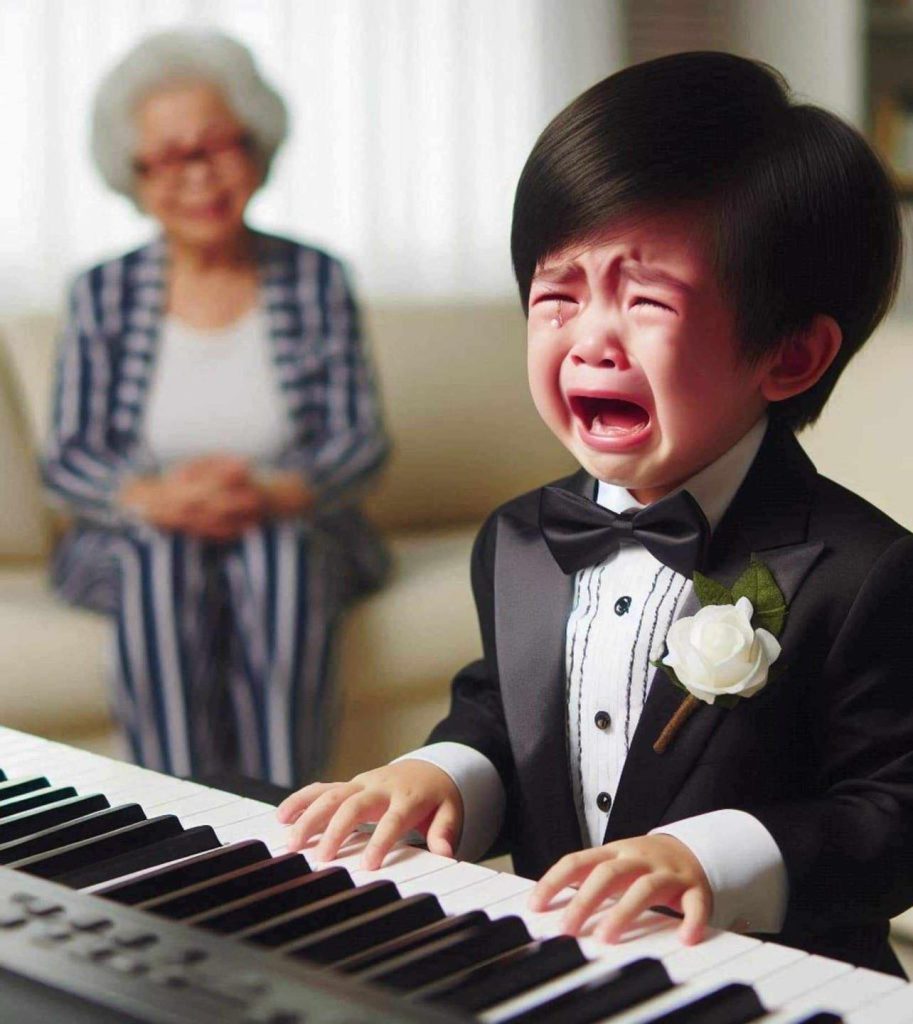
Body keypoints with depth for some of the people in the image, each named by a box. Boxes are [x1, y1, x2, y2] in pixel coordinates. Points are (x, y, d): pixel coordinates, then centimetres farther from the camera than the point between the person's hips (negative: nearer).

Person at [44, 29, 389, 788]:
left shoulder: (317, 281, 6)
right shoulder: (103, 294, 6)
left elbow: (363, 440, -1)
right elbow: (66, 460, 0)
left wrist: (276, 493, -23)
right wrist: (155, 498, -23)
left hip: (294, 532, 0)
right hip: (136, 543, 0)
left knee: (276, 552, -34)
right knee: (161, 557, -33)